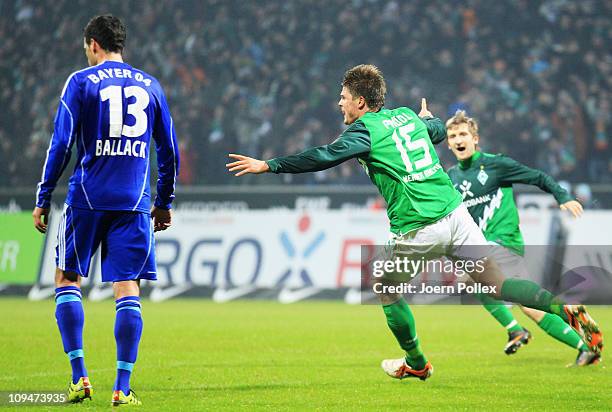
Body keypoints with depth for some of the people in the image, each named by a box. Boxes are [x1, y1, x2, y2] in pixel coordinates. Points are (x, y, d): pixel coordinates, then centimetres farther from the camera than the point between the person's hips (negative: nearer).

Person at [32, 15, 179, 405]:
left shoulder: (81, 82, 0)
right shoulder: (150, 85, 11)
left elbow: (61, 144, -5)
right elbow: (169, 150, 13)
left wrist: (44, 198, 1)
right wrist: (165, 202, 22)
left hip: (87, 198, -2)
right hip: (134, 203, 2)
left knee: (67, 281, 10)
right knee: (128, 289, 1)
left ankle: (79, 376, 0)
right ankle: (123, 388, -5)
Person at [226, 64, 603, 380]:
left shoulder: (365, 130, -5)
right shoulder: (408, 116, 15)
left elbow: (324, 157, -19)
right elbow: (441, 131, 36)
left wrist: (269, 165, -16)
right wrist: (427, 116, 59)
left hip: (419, 230, -6)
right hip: (456, 212, 6)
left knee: (386, 289, 19)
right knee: (497, 284, 8)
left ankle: (416, 363, 29)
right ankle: (566, 307, -12)